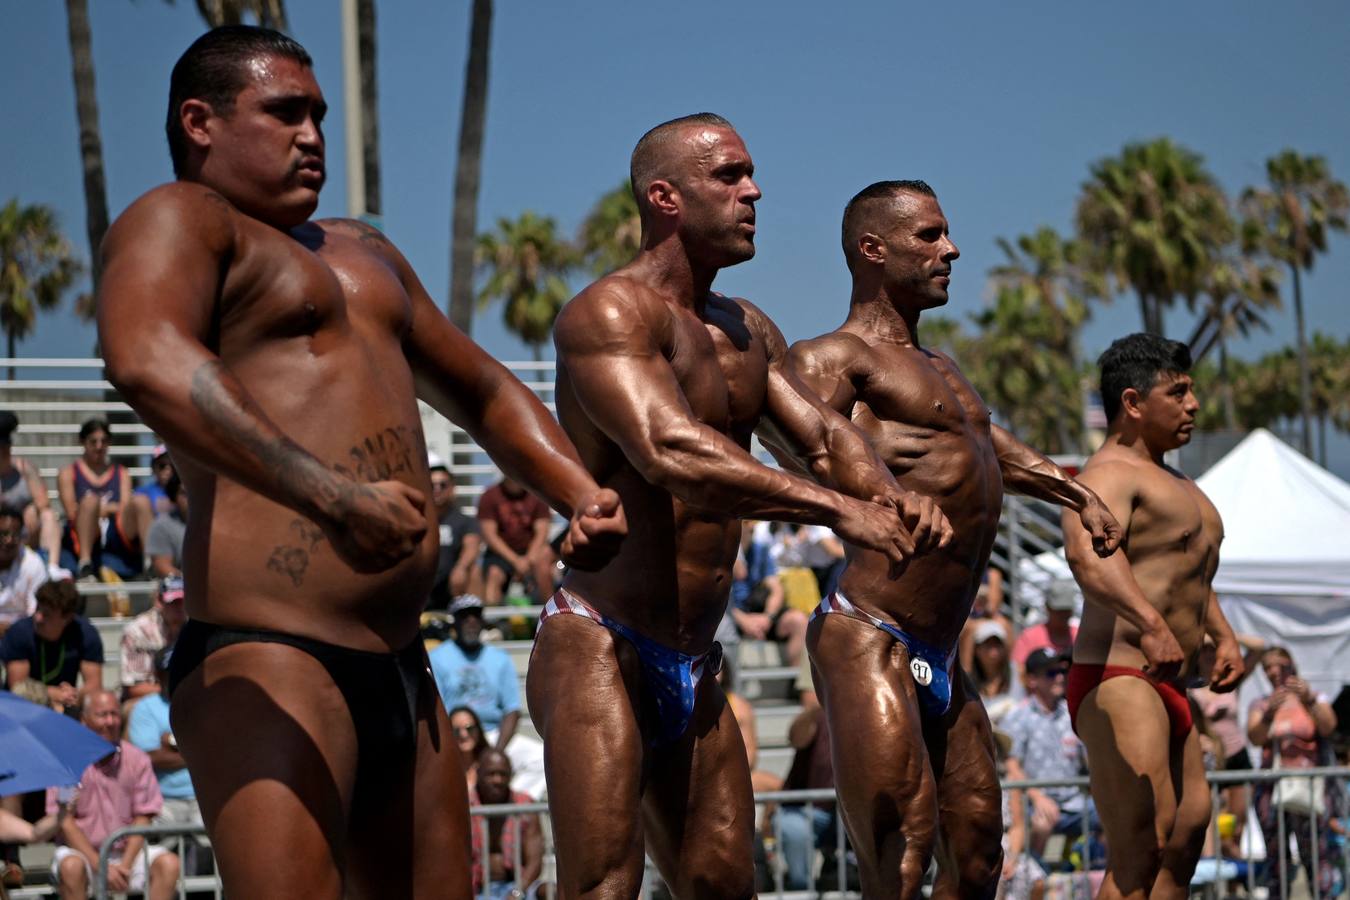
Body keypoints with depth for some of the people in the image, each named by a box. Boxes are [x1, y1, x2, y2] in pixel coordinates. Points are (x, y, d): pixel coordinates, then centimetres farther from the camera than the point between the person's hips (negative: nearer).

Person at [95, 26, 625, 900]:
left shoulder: (360, 254, 27)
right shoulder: (182, 221, -1)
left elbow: (486, 393, 38)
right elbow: (148, 362, -24)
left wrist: (581, 494, 18)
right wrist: (331, 496, -33)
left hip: (400, 670, 9)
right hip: (266, 663, -9)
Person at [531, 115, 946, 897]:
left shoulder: (750, 332, 18)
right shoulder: (611, 312, -12)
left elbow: (822, 432, 8)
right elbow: (670, 453, -27)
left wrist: (893, 496, -16)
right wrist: (838, 509, -32)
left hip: (696, 673, 9)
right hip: (600, 651, -9)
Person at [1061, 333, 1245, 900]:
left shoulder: (1173, 485, 22)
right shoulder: (1110, 475, -13)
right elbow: (1086, 553, -35)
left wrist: (1222, 635, 22)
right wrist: (1152, 626, -48)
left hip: (1166, 692, 11)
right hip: (1119, 683, -11)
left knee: (1188, 828, 18)